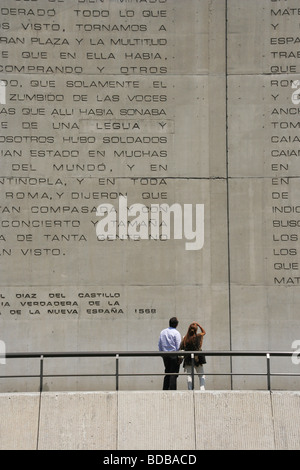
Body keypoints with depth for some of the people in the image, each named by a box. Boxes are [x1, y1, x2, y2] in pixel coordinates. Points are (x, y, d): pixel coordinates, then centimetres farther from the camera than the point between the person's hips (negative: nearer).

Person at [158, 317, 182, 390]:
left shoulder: (162, 332, 9)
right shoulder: (176, 333, -9)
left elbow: (159, 345, 13)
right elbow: (178, 346, -11)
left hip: (165, 355, 6)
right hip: (174, 355, -6)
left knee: (167, 373, 14)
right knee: (173, 374, -2)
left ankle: (165, 389, 14)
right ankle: (172, 390, -6)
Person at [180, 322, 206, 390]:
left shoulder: (185, 338, -5)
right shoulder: (198, 336, -6)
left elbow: (181, 348, -7)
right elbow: (204, 332, 15)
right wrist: (198, 325, 12)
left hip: (188, 359, 1)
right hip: (197, 359, -1)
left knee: (189, 376, 3)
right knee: (202, 376, 9)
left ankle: (190, 390, -4)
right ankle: (202, 389, -4)